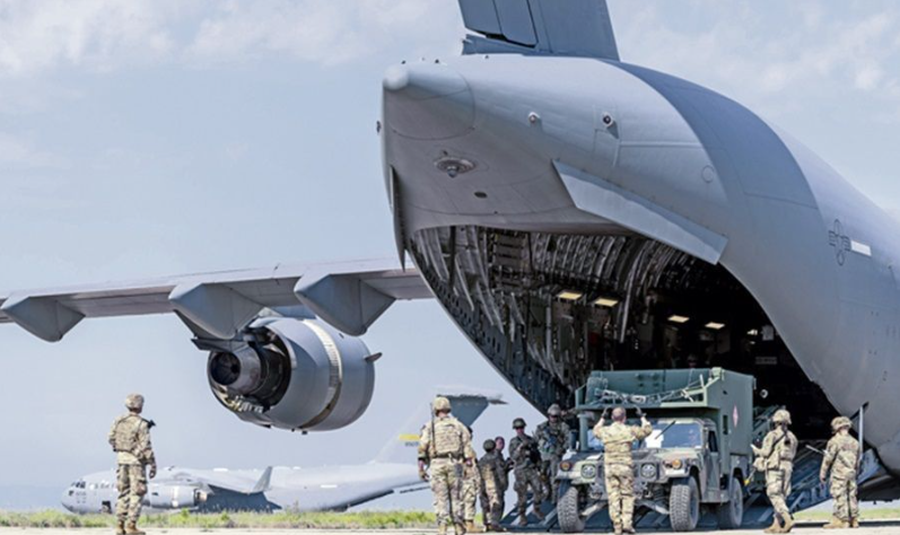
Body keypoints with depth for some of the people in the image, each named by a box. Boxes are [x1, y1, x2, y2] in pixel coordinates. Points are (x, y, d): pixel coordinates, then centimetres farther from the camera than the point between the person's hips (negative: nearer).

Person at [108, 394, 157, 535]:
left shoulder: (118, 421, 1)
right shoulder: (141, 424, -16)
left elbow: (111, 438, 8)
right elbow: (146, 446, -16)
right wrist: (153, 465, -11)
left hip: (121, 459, 6)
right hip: (136, 460, -6)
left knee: (123, 492, 13)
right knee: (137, 493, 1)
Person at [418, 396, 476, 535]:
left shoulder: (430, 426, 3)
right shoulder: (458, 425, 9)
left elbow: (422, 448, -4)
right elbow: (467, 446, 5)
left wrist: (421, 468, -2)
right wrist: (469, 463, 9)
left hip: (437, 463, -2)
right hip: (454, 463, 2)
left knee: (441, 497, -1)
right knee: (455, 496, 10)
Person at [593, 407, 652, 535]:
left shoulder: (605, 431, 2)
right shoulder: (629, 430, -5)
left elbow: (596, 430, 28)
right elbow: (647, 430, 11)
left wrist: (602, 419, 41)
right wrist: (643, 419, 28)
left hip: (609, 467, 2)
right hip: (625, 466, -2)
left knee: (613, 497, 5)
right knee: (627, 495, 7)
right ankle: (627, 523, -4)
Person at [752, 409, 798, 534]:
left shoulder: (772, 435, -8)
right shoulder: (792, 437, 12)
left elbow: (765, 452, -11)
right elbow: (792, 455, 14)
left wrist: (756, 450, 11)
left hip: (774, 468, -7)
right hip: (787, 468, 7)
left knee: (774, 496, -9)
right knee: (781, 496, 10)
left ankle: (788, 520, -24)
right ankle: (776, 525, 9)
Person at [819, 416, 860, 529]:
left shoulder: (835, 441, -10)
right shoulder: (855, 442, 11)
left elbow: (828, 459, -9)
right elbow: (857, 460, 18)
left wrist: (822, 474, -3)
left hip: (839, 473, -7)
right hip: (851, 473, 7)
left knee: (840, 497, -5)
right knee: (851, 496, 10)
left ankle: (842, 521, -7)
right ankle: (854, 520, 12)